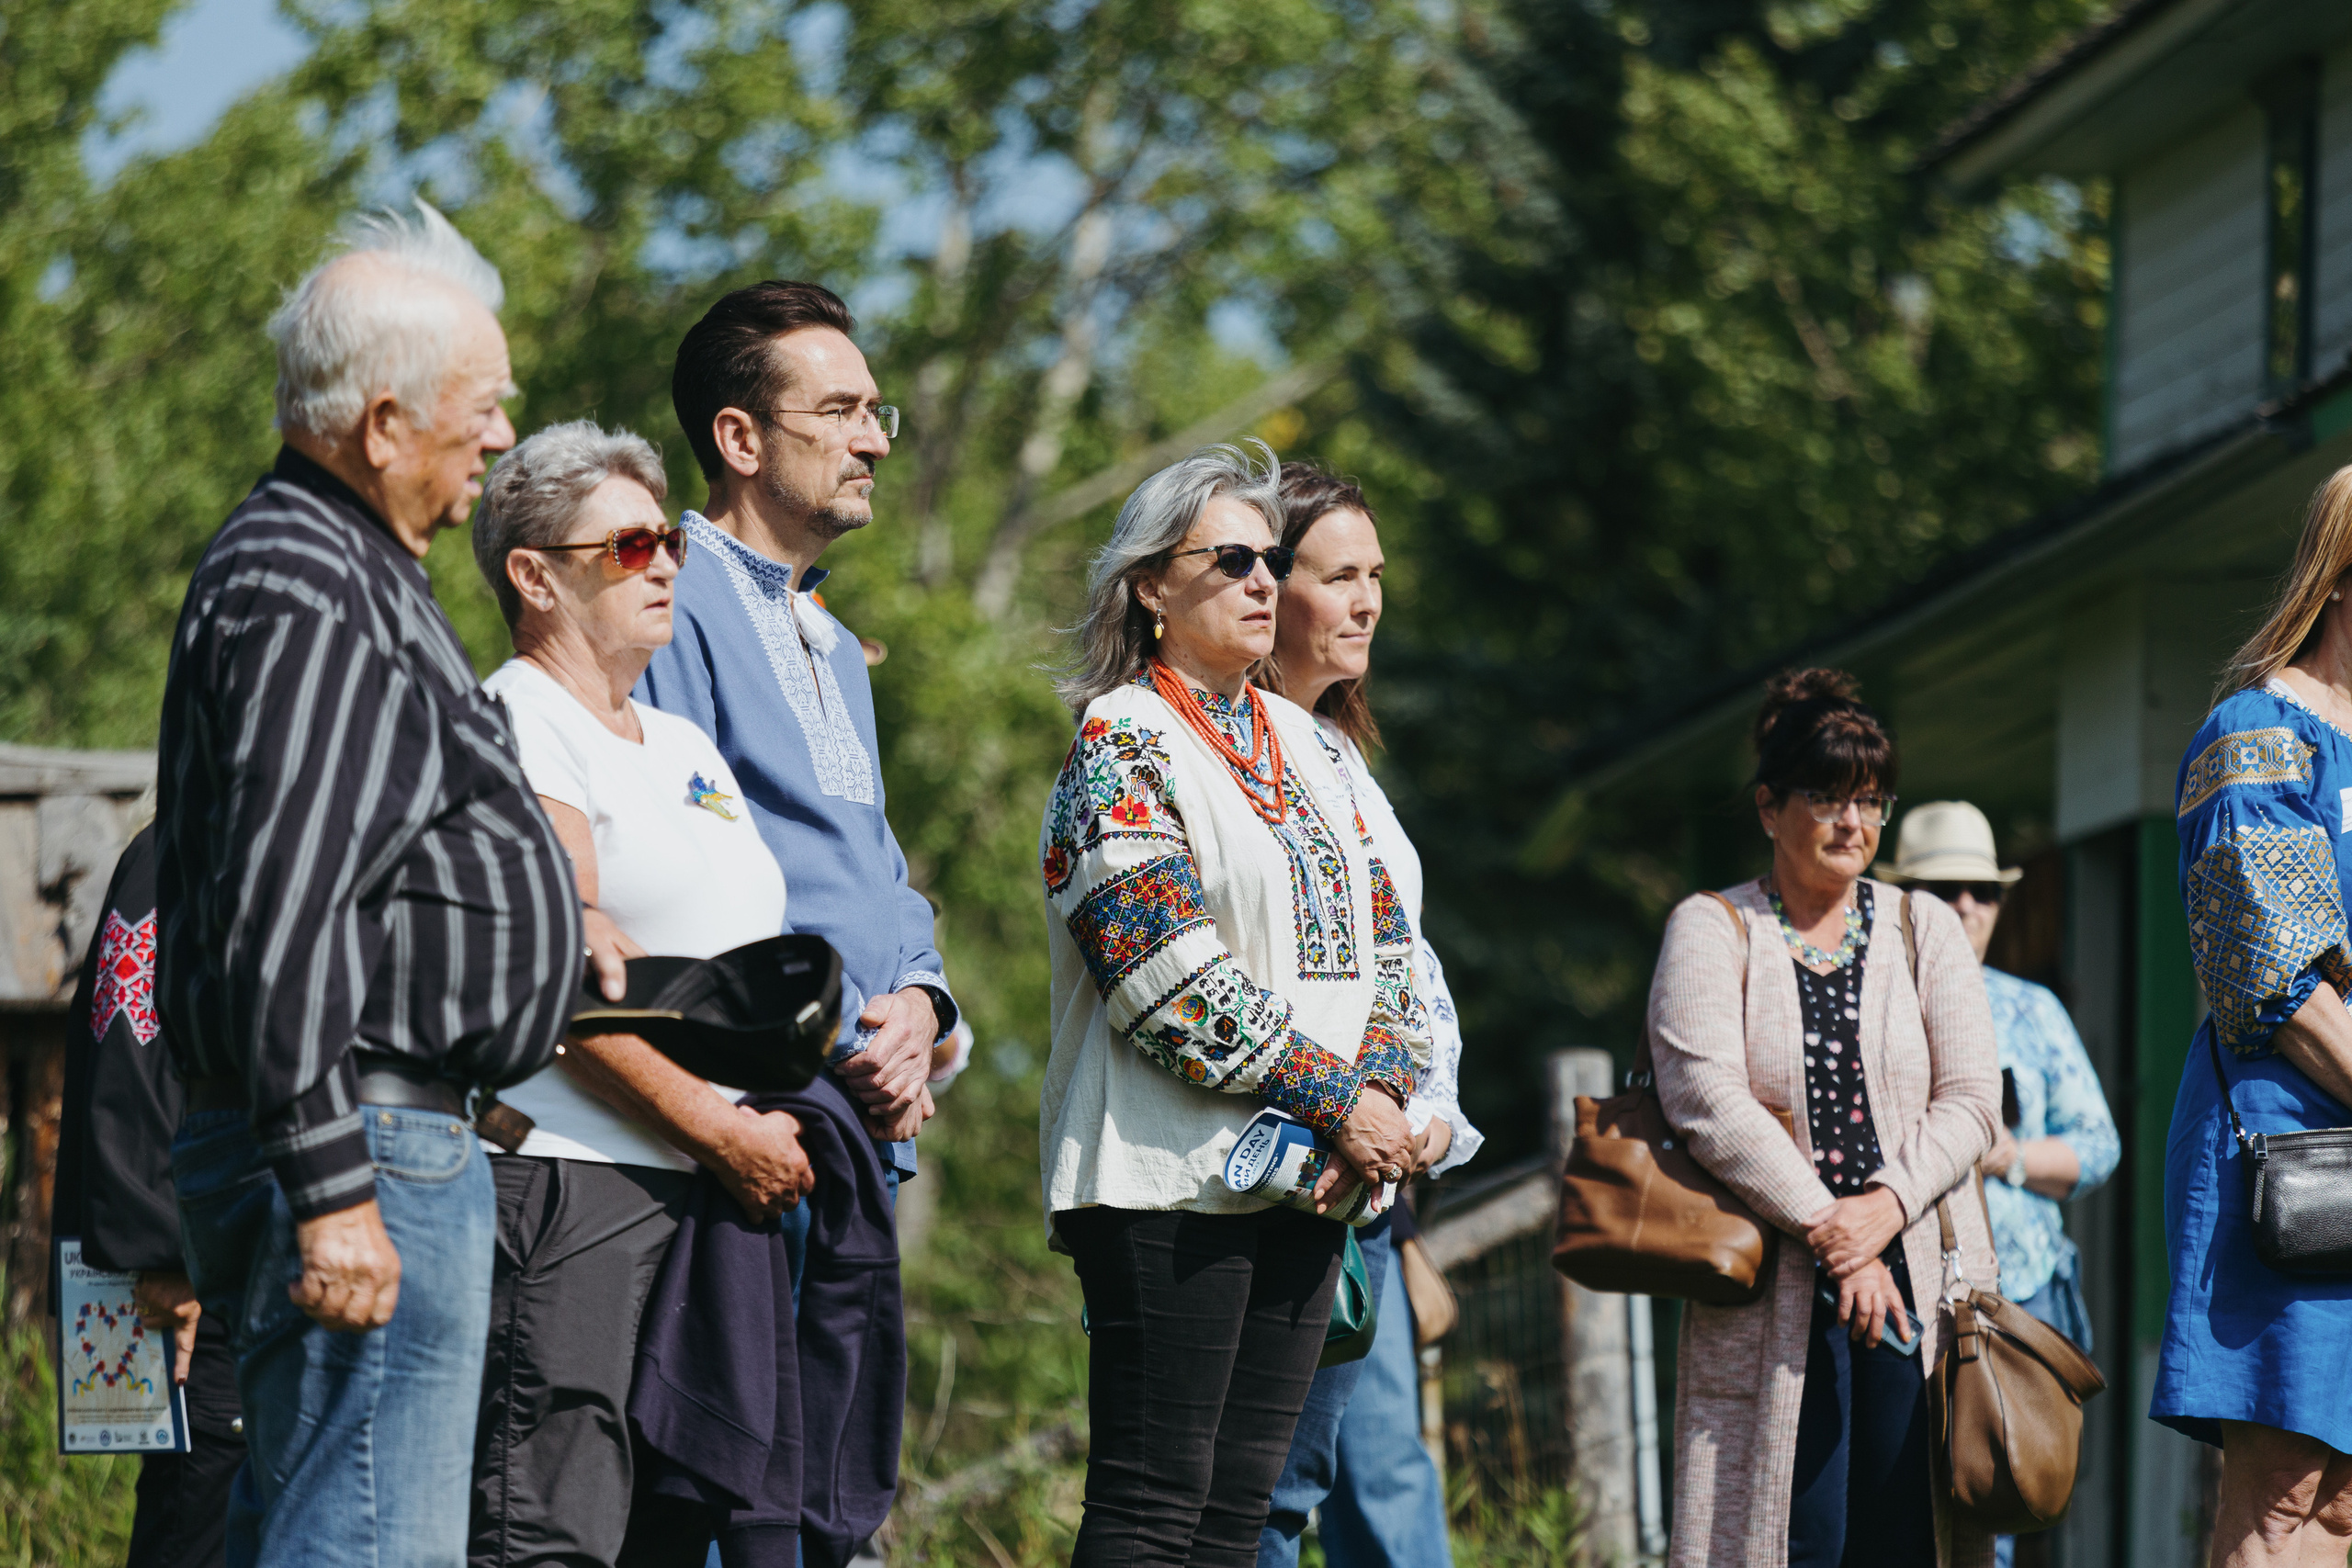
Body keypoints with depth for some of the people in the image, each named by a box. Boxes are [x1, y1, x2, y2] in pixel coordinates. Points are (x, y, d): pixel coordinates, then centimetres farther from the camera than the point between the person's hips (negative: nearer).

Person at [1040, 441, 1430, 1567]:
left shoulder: (1294, 739, 19)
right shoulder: (1122, 742, -5)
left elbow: (1383, 934, 16)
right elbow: (1169, 978, -15)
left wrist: (1385, 1091, -3)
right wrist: (1336, 1100, -14)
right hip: (1171, 1176, -7)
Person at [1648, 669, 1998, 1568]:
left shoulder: (1923, 930, 14)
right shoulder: (1711, 930, 6)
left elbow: (1971, 1103, 6)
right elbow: (1703, 1094, -8)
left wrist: (1885, 1206, -12)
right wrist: (1822, 1226, -15)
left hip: (1913, 1272, 2)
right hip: (1774, 1289, -2)